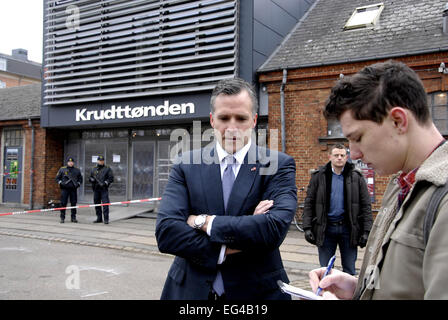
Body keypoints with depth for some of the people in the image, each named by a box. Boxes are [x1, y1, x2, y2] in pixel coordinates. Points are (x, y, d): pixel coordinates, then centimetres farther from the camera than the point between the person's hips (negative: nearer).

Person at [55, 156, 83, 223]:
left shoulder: (77, 170, 11)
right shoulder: (62, 169, 6)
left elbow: (80, 178, 20)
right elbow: (57, 178, 9)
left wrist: (78, 184, 4)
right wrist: (60, 183, -5)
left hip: (73, 189, 2)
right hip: (65, 189, -2)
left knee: (74, 203, 3)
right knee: (63, 203, -2)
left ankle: (73, 218, 12)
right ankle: (62, 218, 5)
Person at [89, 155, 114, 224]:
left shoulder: (107, 169, 2)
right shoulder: (93, 169, 15)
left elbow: (111, 178, -3)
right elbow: (90, 178, 20)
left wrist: (105, 183, -16)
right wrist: (92, 179, -3)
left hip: (104, 189, -5)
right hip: (96, 189, 5)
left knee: (105, 204, -11)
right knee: (97, 204, 8)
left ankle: (106, 219, -9)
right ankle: (99, 218, 17)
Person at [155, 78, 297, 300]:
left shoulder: (279, 165, -8)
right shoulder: (186, 166, -4)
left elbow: (275, 228, -23)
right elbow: (165, 231, -15)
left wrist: (204, 222, -18)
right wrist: (225, 250, -23)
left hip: (256, 290, -1)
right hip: (191, 290, 1)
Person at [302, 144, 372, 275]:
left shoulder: (357, 177, 3)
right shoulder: (318, 176, 3)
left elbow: (366, 205, 2)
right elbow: (309, 203, 2)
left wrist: (366, 231, -5)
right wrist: (307, 227, -6)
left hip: (348, 228, 0)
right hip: (325, 228, 0)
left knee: (350, 270, 10)